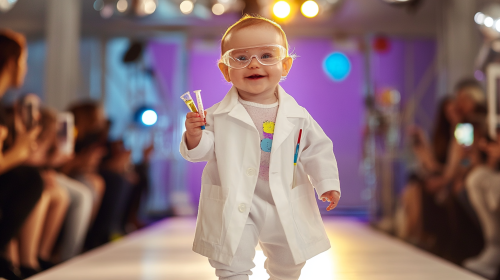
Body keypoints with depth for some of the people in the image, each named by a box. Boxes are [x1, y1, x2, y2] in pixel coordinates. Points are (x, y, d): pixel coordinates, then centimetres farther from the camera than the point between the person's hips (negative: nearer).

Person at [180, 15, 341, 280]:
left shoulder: (297, 116, -4)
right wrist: (194, 136, -26)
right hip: (234, 205, -2)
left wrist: (327, 183, -3)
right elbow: (203, 150, -6)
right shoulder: (218, 115, -9)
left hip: (285, 207, 3)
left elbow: (317, 149, 4)